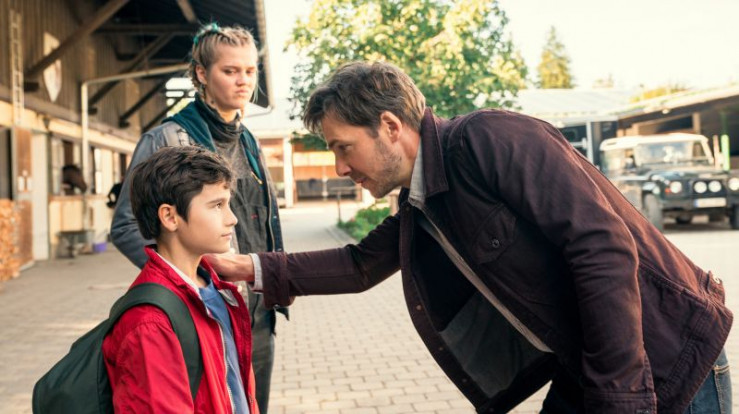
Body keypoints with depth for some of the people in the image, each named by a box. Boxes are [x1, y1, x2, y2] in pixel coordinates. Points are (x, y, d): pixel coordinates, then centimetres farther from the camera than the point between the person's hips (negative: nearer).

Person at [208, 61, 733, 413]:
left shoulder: (489, 139, -22)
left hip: (666, 365, -7)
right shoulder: (418, 209, 5)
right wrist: (253, 268, 10)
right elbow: (359, 265, 18)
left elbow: (605, 249, -26)